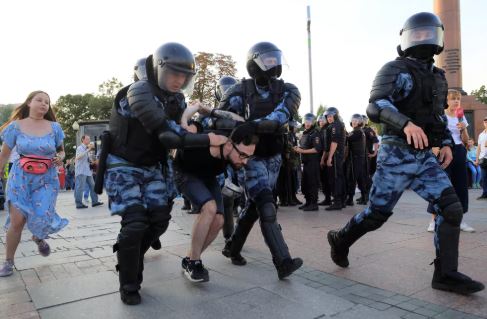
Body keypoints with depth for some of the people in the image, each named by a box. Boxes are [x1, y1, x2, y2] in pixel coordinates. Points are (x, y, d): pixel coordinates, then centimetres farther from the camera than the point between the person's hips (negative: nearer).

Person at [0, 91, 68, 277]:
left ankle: (38, 238, 28)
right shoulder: (16, 126, -1)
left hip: (47, 179, 1)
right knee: (17, 219, -6)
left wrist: (60, 158, -10)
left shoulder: (54, 127, 1)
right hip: (21, 177, -1)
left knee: (42, 216, -10)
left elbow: (61, 151, 13)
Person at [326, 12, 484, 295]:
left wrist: (446, 143, 10)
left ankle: (446, 274, 5)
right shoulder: (394, 70, -8)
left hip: (425, 158, 7)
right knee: (377, 214, 1)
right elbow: (376, 107, -24)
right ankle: (340, 240, 26)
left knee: (452, 208, -4)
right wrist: (406, 124, -41)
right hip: (396, 156, -7)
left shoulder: (438, 77, 16)